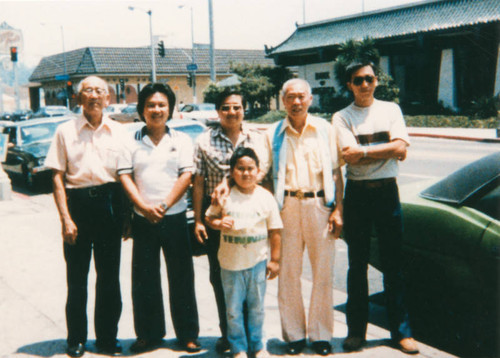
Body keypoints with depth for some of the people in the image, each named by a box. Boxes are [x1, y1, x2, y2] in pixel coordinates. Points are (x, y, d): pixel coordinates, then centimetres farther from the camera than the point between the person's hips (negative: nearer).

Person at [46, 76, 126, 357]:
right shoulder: (66, 131, 3)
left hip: (110, 204, 1)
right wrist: (65, 218, -8)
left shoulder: (119, 131, 7)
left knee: (109, 276, 8)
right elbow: (57, 176, 0)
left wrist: (127, 216, 2)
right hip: (77, 202, -1)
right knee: (77, 277, 6)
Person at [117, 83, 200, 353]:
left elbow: (186, 175, -2)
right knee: (144, 280, 7)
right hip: (142, 220, 1)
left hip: (174, 218, -1)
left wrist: (164, 206, -12)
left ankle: (187, 334, 16)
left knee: (181, 278, 4)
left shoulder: (181, 140, 7)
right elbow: (124, 175, 0)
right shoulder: (132, 142, 8)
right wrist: (144, 207, -13)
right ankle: (148, 334, 20)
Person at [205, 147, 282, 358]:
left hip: (258, 261, 1)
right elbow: (209, 217, 5)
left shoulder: (265, 197, -3)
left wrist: (275, 259, 1)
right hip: (231, 262, 0)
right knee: (233, 309, 7)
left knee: (256, 307, 12)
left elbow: (275, 230, 1)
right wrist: (219, 223, -18)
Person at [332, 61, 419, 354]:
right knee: (358, 265, 7)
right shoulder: (342, 117, 3)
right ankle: (357, 330, 18)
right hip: (358, 193, -1)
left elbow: (401, 147, -6)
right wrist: (386, 150, -8)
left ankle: (401, 330, 15)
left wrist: (364, 150, -10)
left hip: (387, 190, 1)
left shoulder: (391, 109, 8)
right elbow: (350, 156, -12)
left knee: (394, 264, 5)